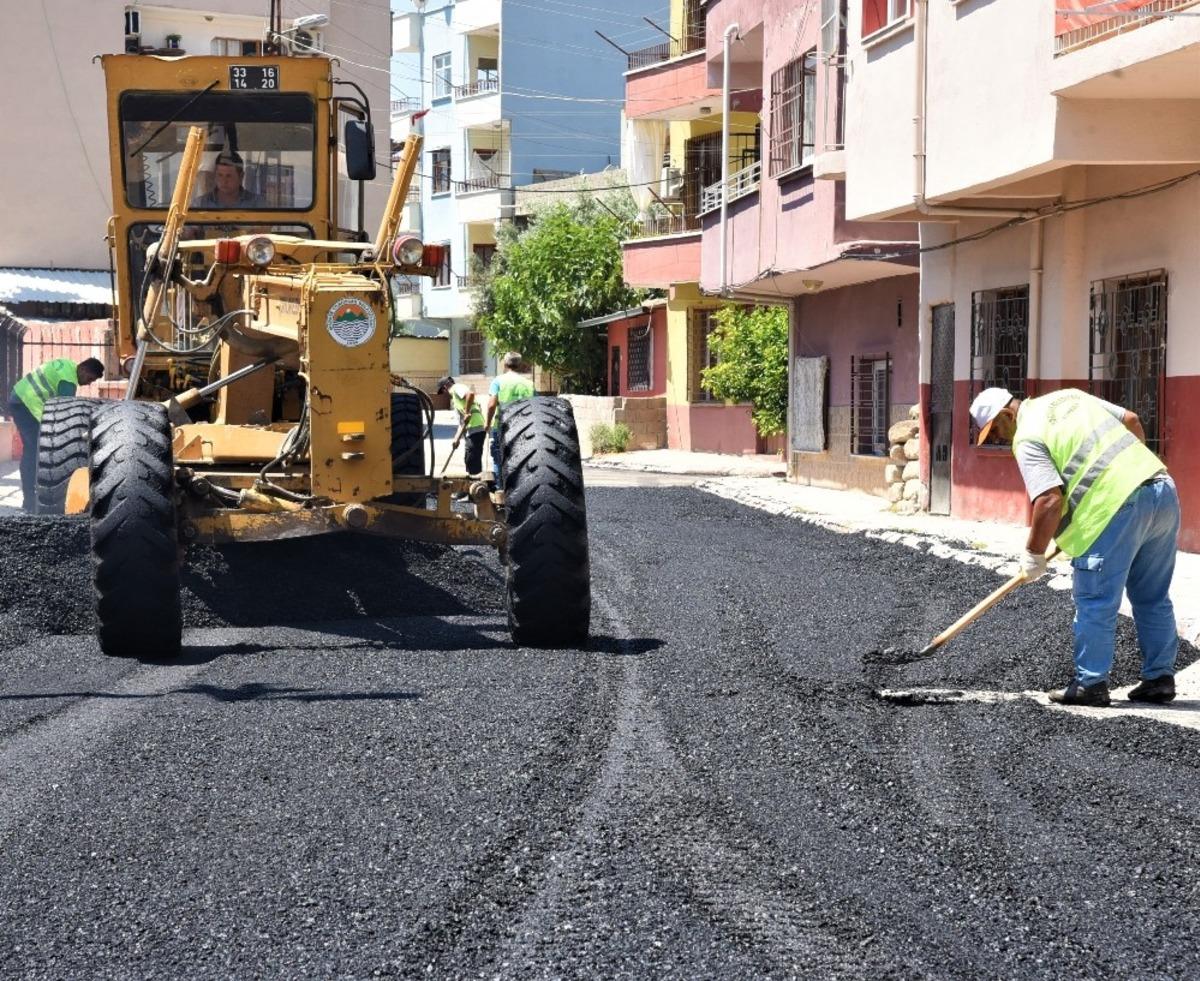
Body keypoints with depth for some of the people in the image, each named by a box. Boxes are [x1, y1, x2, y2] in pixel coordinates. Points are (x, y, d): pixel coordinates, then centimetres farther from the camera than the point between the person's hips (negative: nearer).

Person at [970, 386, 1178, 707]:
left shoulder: (1027, 438, -4)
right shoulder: (1069, 396, 20)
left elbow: (1050, 499, -14)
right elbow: (1132, 420, 24)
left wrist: (1034, 555, -4)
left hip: (1117, 507, -9)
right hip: (1164, 490, 9)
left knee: (1094, 603, 1)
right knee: (1153, 599, 16)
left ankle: (1090, 684, 5)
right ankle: (1160, 679, 21)